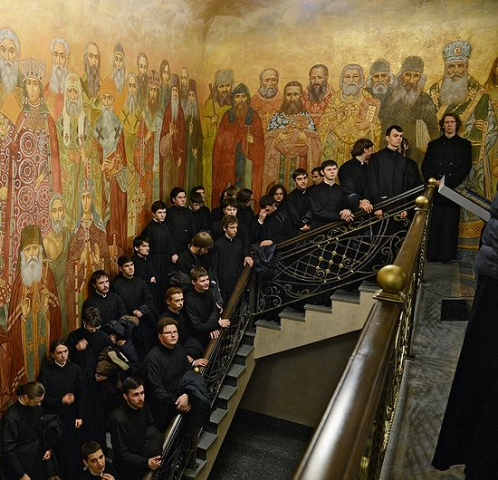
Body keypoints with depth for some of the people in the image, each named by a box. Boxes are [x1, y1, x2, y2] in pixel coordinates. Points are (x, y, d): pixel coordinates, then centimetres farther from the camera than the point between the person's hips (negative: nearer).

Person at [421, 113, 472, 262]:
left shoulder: (464, 144, 12)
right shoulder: (434, 144, 17)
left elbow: (466, 167, 2)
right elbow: (425, 166, 9)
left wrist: (447, 182, -11)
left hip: (454, 189, -1)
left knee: (450, 223, -4)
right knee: (435, 223, -4)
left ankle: (447, 254, -1)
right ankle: (433, 254, -1)